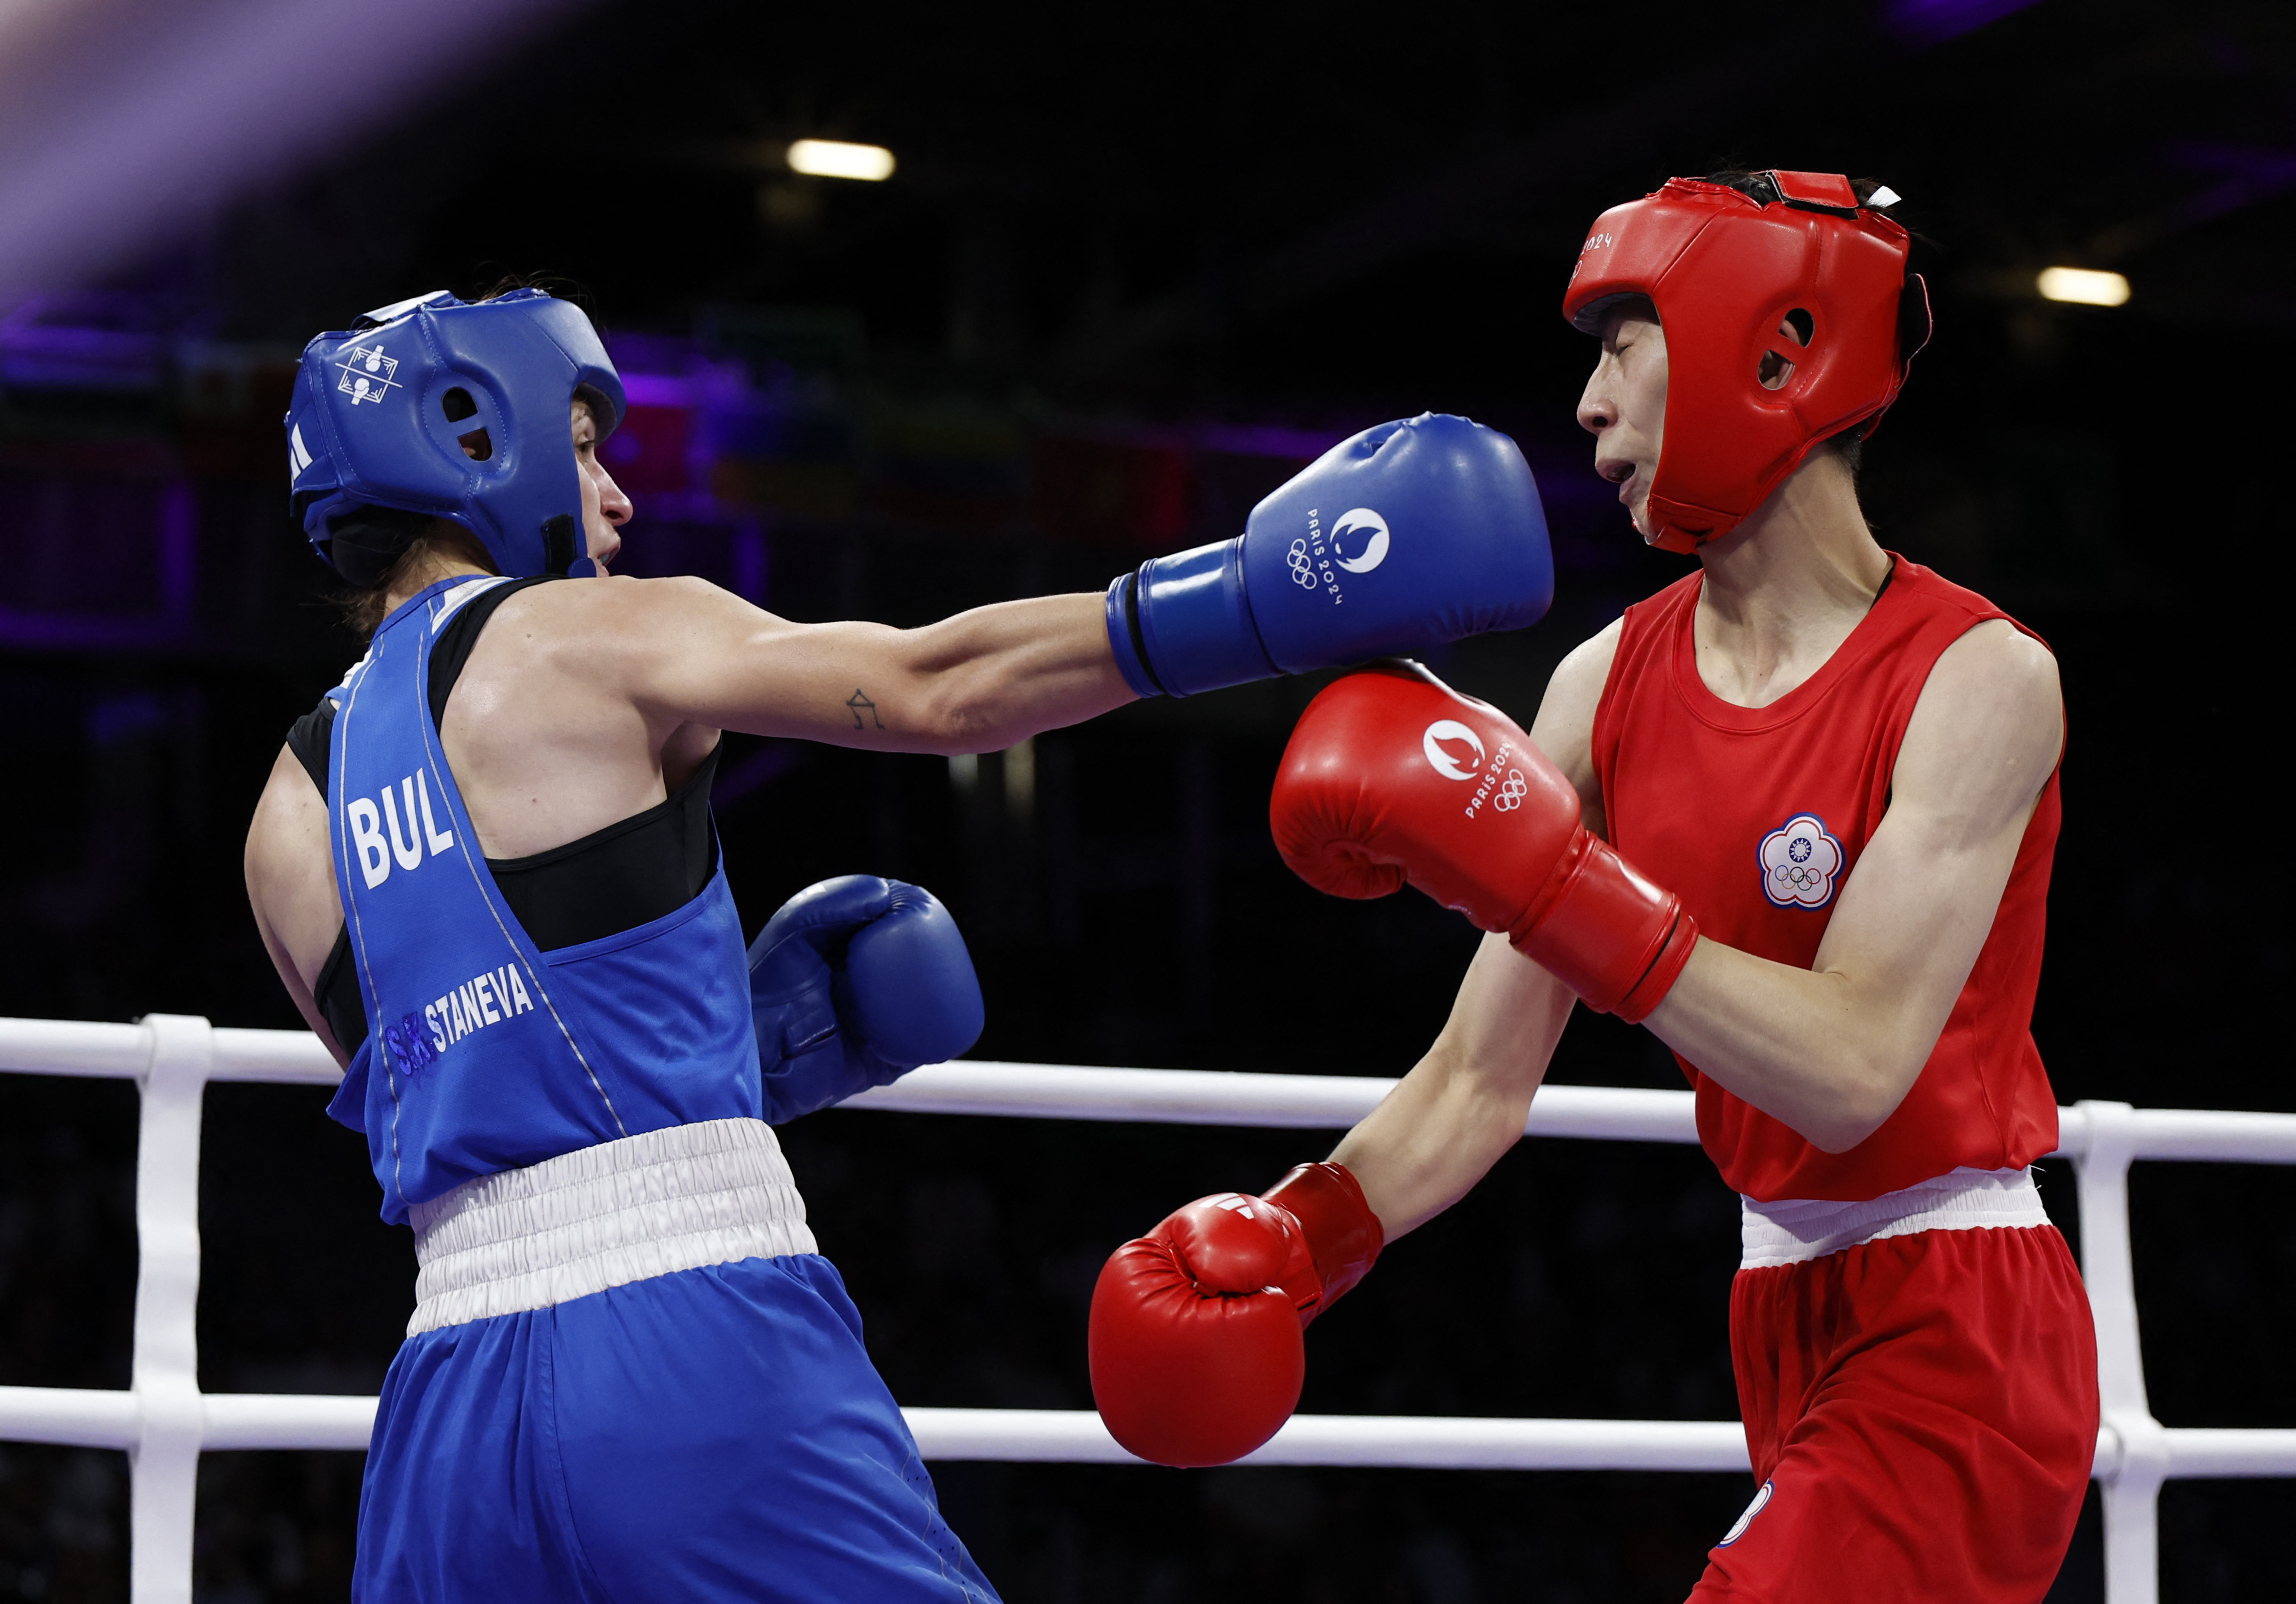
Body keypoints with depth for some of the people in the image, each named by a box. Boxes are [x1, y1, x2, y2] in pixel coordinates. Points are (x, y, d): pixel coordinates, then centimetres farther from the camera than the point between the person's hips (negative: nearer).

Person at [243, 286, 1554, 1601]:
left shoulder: (291, 816, 18)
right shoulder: (582, 638, 1)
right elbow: (933, 688, -11)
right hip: (699, 1361, -6)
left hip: (458, 1413, 6)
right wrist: (1250, 598, -15)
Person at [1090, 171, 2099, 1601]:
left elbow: (1851, 1072, -24)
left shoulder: (1978, 677, -15)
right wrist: (1297, 1239, -14)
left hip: (1956, 1334, -7)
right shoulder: (1609, 685, 4)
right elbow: (1481, 1080, 3)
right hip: (1789, 1314, 7)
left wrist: (1543, 878, -29)